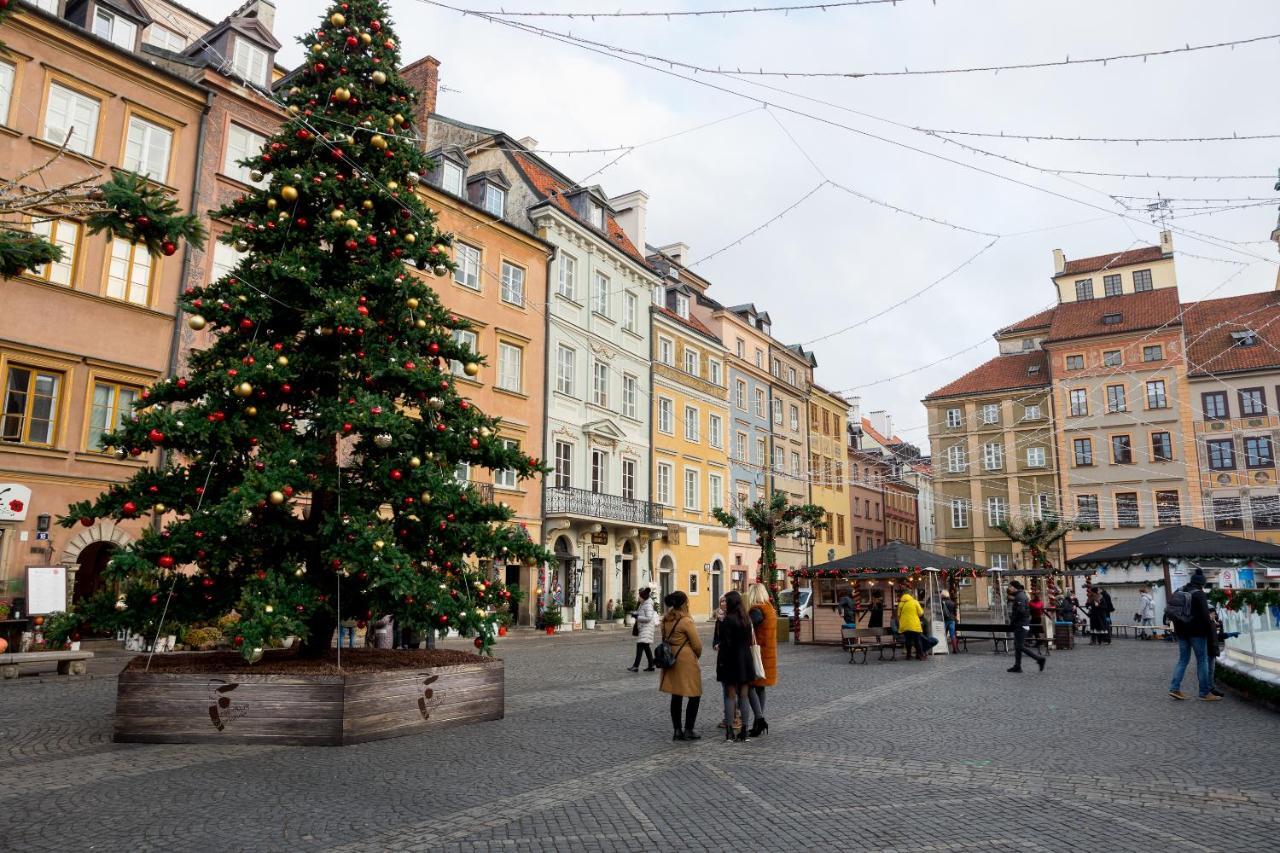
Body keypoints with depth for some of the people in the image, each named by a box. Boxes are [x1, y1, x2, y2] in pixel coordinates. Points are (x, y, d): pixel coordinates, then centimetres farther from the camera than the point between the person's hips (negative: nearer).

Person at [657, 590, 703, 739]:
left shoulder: (665, 620, 4)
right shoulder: (686, 621, -16)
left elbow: (665, 639, 11)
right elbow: (697, 645, -9)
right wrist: (697, 655, 10)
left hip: (671, 661, 7)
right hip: (686, 662, -7)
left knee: (676, 696, 13)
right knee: (694, 696, 6)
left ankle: (677, 730, 17)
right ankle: (688, 731, 7)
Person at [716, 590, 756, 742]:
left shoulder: (728, 620, -14)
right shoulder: (747, 619, 6)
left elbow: (725, 644, -16)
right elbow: (750, 641, 10)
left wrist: (721, 663, -9)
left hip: (731, 661, -6)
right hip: (746, 662, 6)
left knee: (730, 696, 2)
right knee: (744, 696, 10)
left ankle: (729, 731, 3)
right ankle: (744, 731, 13)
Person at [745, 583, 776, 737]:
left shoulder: (756, 611, -16)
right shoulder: (769, 609, 12)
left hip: (758, 654, -9)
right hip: (768, 654, 9)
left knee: (750, 686, -3)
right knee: (760, 687, 13)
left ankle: (760, 719, -12)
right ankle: (759, 723, 17)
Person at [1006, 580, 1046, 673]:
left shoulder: (1020, 596, -16)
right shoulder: (1021, 595, 16)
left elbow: (1020, 611, -25)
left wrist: (1012, 621, -16)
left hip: (1021, 625, -10)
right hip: (1021, 625, 10)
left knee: (1020, 646, -8)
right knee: (1017, 646, 11)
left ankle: (1039, 658, -2)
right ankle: (1017, 666, 13)